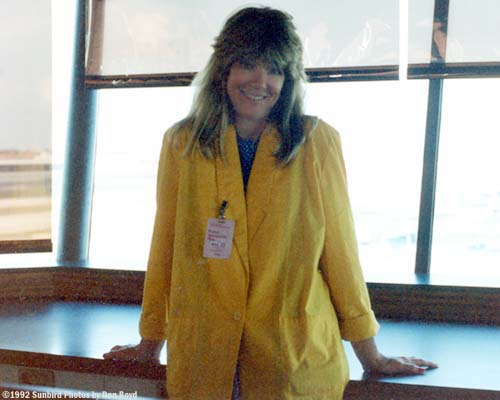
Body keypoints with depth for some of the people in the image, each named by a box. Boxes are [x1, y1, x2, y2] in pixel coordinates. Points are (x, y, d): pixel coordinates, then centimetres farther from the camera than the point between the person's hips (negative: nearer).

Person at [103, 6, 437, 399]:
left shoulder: (317, 142, -3)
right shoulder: (181, 143, 1)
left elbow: (339, 248, 2)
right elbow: (165, 248, 8)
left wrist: (369, 354, 5)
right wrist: (150, 343, 14)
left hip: (297, 364, -1)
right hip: (201, 360, 2)